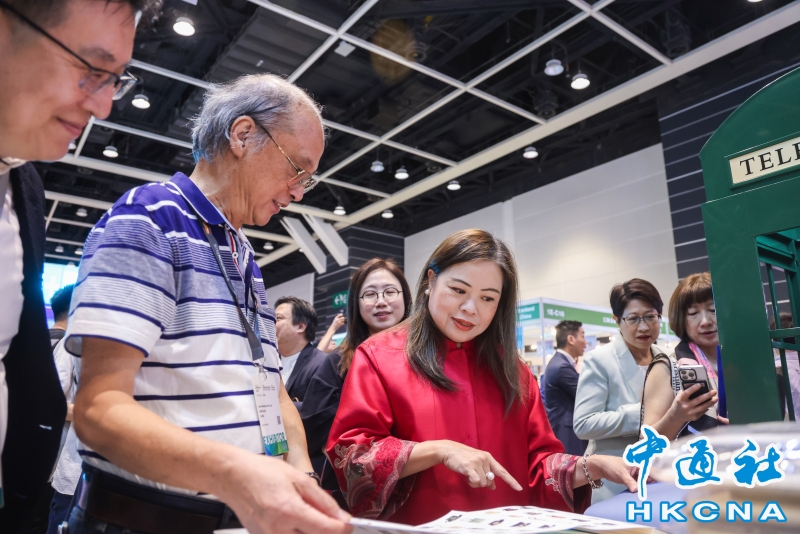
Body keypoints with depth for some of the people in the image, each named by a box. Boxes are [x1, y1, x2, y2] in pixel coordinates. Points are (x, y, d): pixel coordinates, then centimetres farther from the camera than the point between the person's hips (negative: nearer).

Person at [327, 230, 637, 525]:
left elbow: (537, 462, 9)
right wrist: (440, 451, -18)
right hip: (416, 525, -3)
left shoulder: (509, 368, 8)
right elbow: (349, 454, -10)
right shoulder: (379, 356, -3)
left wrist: (591, 467, -9)